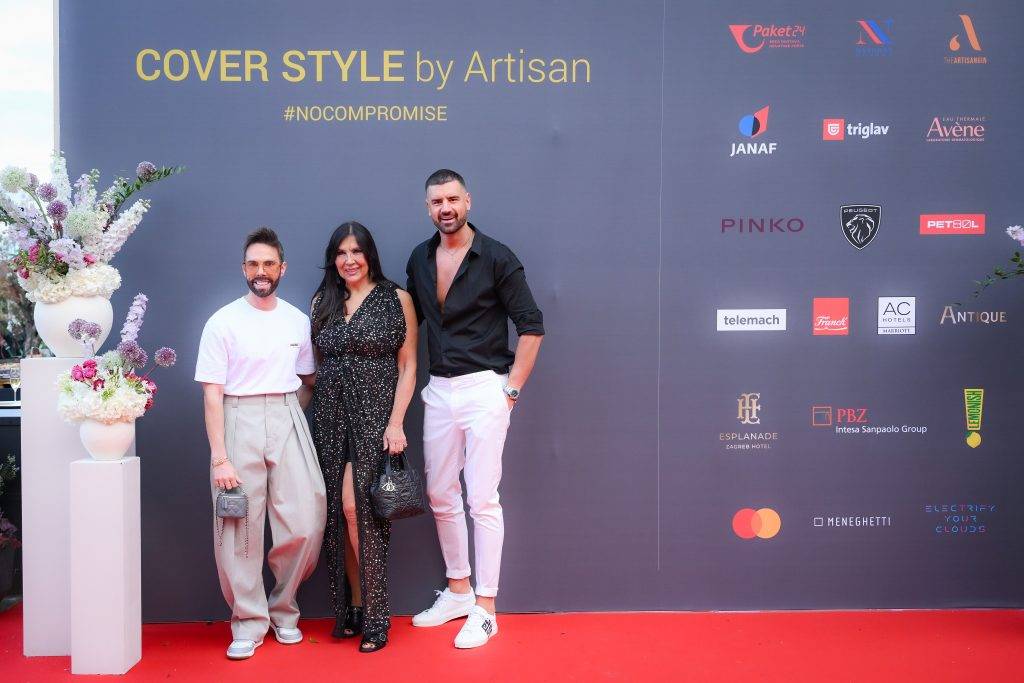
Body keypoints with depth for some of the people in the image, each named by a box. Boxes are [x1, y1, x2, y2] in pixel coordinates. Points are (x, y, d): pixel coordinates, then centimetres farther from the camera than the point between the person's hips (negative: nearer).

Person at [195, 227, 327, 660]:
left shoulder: (298, 320, 10)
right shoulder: (223, 322, -1)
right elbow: (212, 393, -5)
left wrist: (292, 415, 5)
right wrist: (219, 458, -10)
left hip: (287, 421, 3)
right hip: (239, 419, -3)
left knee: (305, 524, -2)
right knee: (239, 531, -1)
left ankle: (283, 610, 19)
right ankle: (249, 622, 14)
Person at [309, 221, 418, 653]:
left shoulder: (397, 300, 2)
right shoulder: (323, 302, 14)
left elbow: (408, 366, -2)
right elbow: (316, 367, 16)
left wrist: (396, 422, -11)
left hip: (374, 416, -4)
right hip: (330, 418, 4)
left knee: (356, 509, -12)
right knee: (338, 513, 2)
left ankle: (373, 617, -1)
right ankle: (349, 610, 13)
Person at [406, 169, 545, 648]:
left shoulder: (496, 258, -7)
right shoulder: (419, 260, 9)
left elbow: (532, 326, -6)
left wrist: (512, 389, -10)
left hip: (483, 388, -6)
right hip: (438, 390, 6)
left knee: (482, 499, -3)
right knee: (440, 497, 12)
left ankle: (484, 609, 6)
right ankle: (458, 591, 28)